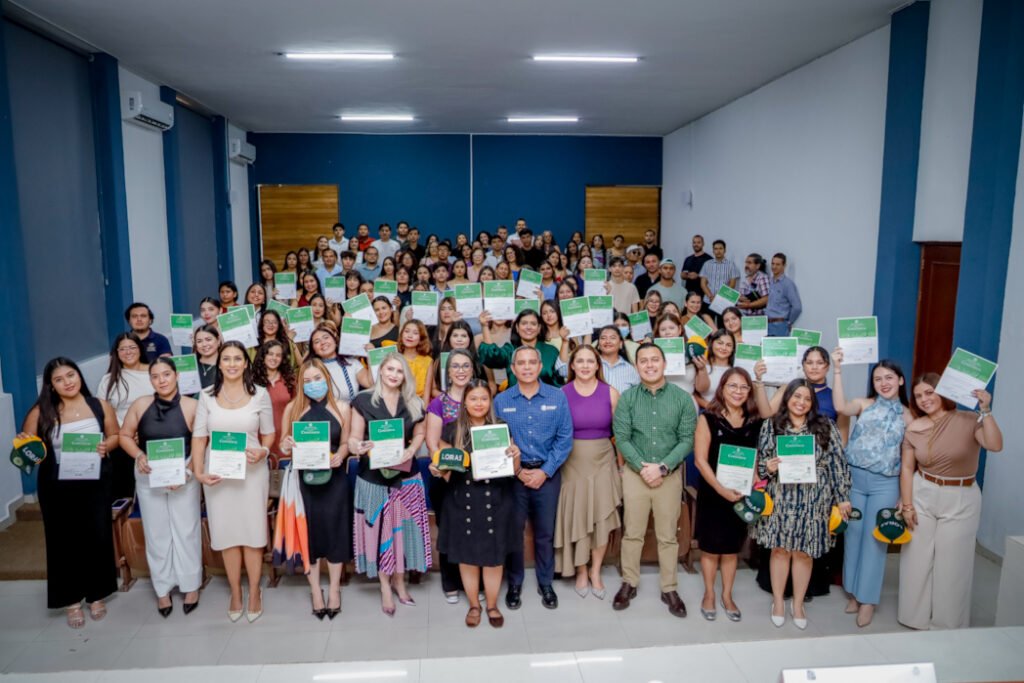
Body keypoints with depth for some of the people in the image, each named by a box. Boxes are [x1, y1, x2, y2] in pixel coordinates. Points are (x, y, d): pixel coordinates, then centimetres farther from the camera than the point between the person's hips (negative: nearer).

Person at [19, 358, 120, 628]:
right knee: (64, 541, 8)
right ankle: (71, 600, 23)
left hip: (95, 484, 1)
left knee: (98, 537, 8)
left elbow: (115, 436, 7)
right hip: (58, 488, -1)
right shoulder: (41, 412, -5)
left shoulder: (100, 406, -1)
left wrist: (105, 446, -13)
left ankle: (97, 594, 27)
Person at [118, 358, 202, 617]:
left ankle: (191, 585, 23)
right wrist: (139, 456, -12)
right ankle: (162, 588, 25)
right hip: (148, 478, 2)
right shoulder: (141, 405, -4)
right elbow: (125, 435, 5)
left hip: (184, 477, -2)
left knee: (186, 531, 7)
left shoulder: (191, 406, -12)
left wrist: (187, 470, -19)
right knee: (156, 533, 11)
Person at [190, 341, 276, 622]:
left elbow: (268, 434, 5)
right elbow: (199, 436, 1)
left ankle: (254, 592, 20)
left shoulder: (260, 394, -1)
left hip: (251, 472, -1)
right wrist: (197, 471, -10)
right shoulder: (207, 395, 2)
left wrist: (263, 452, -16)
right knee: (226, 533, 8)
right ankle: (235, 593, 24)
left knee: (252, 532, 3)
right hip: (217, 473, 2)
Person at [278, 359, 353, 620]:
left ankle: (334, 588, 21)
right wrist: (286, 447, -15)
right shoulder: (292, 408, 1)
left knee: (334, 529, 4)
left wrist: (339, 456, -13)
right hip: (303, 479, 0)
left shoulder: (342, 408, 0)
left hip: (333, 478, 0)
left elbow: (345, 443, 7)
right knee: (309, 530, 6)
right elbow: (284, 445, 7)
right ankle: (315, 589, 22)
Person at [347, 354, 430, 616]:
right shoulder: (363, 401, -4)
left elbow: (419, 433, 13)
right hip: (373, 476, -2)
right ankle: (385, 588, 18)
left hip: (405, 475, 3)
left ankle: (398, 580, 27)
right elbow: (354, 437, -3)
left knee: (402, 527, 9)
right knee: (379, 529, 4)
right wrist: (357, 447, -25)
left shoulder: (413, 403, 5)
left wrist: (410, 451, -6)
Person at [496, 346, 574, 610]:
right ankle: (514, 583, 27)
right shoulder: (501, 401, -2)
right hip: (512, 474, 0)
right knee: (513, 530, 9)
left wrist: (545, 471, -11)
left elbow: (565, 439, -5)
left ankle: (545, 583, 29)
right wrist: (517, 471, -11)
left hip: (548, 474, 0)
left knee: (545, 532, 11)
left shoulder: (557, 397, -3)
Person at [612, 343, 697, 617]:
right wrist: (642, 467, -15)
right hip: (635, 473, 0)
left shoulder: (682, 398, -3)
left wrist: (662, 468, -14)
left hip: (670, 474, 0)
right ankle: (629, 583, 25)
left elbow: (687, 439, -6)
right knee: (632, 533, 10)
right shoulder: (627, 398, -3)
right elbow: (621, 438, -6)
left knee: (668, 535, 9)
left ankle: (669, 589, 23)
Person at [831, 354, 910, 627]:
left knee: (875, 538, 4)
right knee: (853, 533, 9)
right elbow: (841, 408, -22)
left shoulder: (907, 416, 3)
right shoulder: (864, 404, 1)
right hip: (854, 477, 1)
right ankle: (855, 592, 25)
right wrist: (837, 370, -26)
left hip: (885, 483, -1)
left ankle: (868, 599, 17)